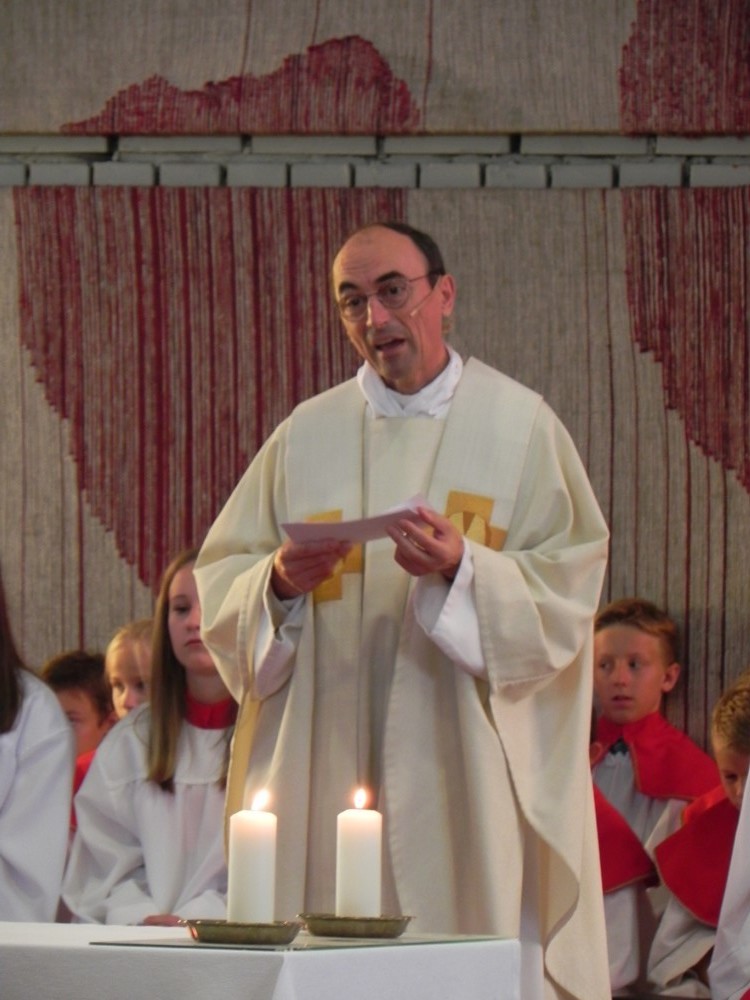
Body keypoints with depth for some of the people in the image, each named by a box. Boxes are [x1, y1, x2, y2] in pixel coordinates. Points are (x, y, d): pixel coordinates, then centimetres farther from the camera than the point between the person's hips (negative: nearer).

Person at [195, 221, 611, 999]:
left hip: (466, 771, -2)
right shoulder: (306, 436, 12)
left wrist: (463, 569, -19)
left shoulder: (519, 425, 5)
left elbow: (566, 592, -2)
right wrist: (278, 582, -12)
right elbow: (219, 585, 9)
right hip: (323, 769, 2)